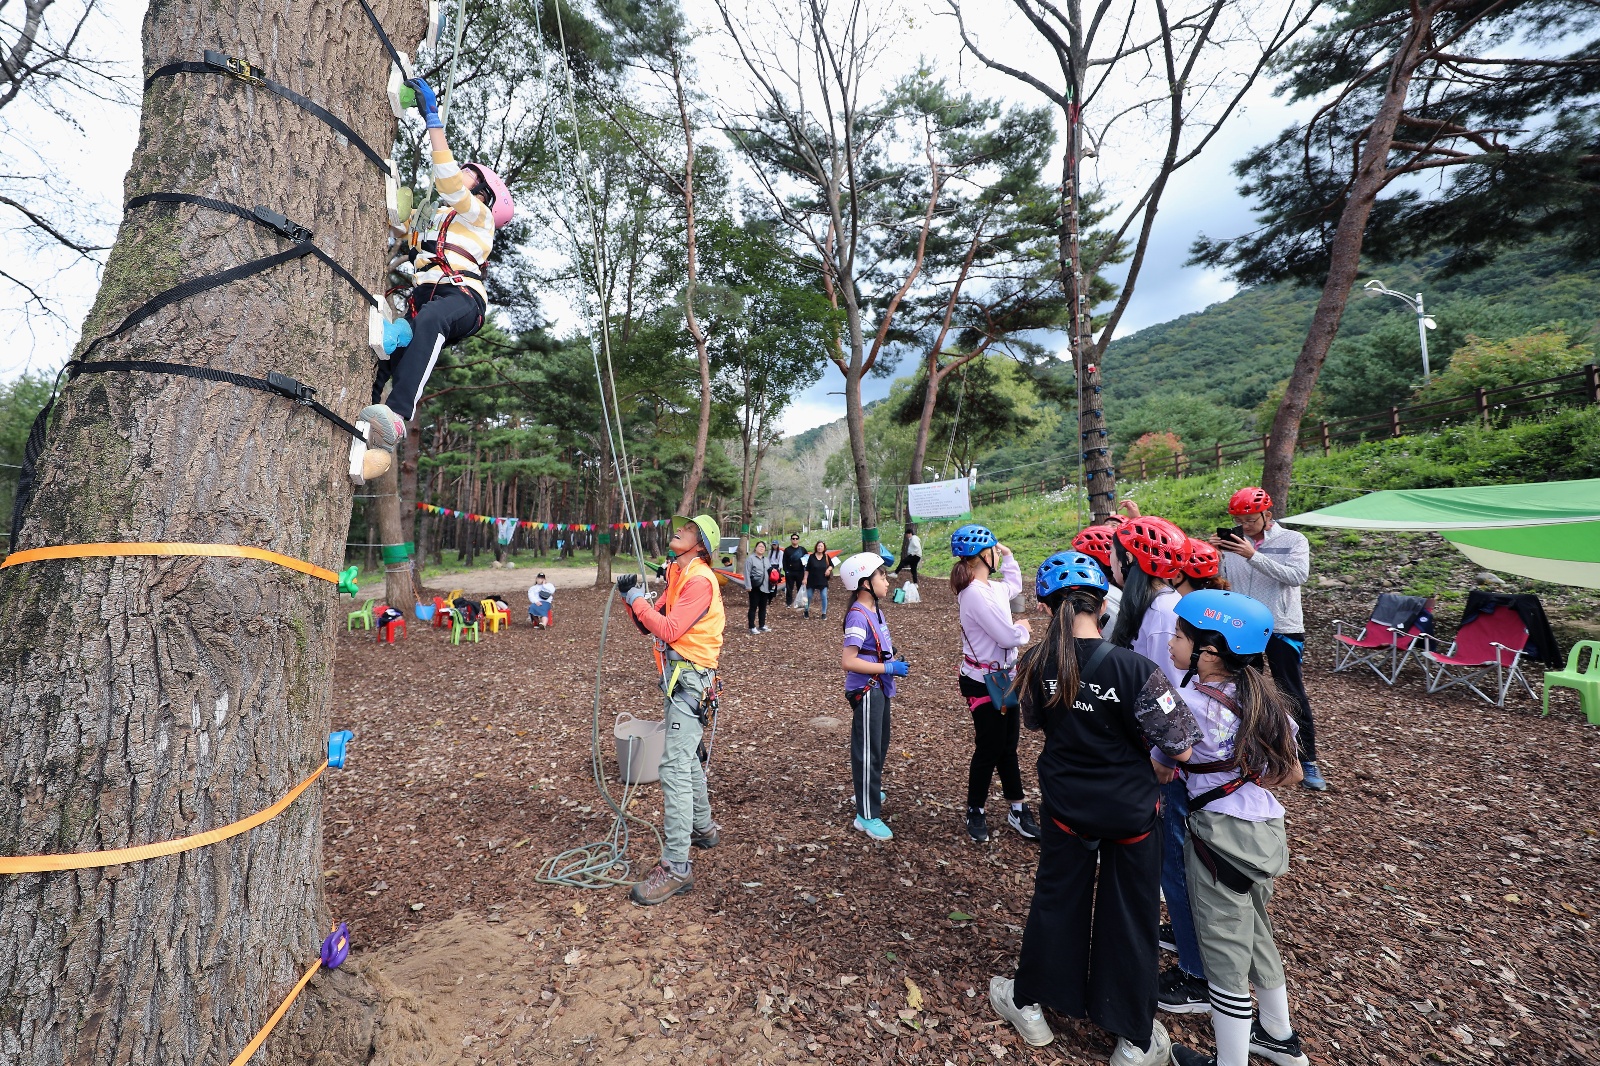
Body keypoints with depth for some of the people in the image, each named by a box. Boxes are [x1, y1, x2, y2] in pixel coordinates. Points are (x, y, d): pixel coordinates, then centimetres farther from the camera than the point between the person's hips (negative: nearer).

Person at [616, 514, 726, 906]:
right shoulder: (677, 575, 14)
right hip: (678, 678, 11)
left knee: (674, 767, -13)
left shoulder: (699, 580, -16)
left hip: (689, 680, -11)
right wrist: (634, 599, -5)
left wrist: (637, 599, -13)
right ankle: (702, 828, 41)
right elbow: (652, 623, 11)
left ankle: (676, 866, -8)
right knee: (686, 758, 23)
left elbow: (669, 629, -22)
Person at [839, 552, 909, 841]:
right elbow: (848, 661, -28)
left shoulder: (875, 610, 7)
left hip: (878, 689, 10)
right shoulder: (858, 616, -22)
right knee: (868, 750, -1)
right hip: (866, 691, -10)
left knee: (880, 744, 23)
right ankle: (867, 815, 10)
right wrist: (889, 668, -24)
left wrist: (895, 663, 5)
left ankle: (868, 791, 43)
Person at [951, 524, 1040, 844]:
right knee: (989, 748, 5)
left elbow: (1014, 585, 30)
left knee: (1007, 746, 17)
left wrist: (1008, 556, 19)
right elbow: (1008, 637, -25)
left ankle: (1017, 810, 30)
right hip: (983, 682, -9)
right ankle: (976, 812, 24)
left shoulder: (992, 588, 5)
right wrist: (1024, 629, -4)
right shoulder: (975, 593, -25)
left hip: (1003, 678, 9)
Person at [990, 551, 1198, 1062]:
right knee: (1129, 918, 16)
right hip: (1130, 810, -2)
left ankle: (1029, 1003, 40)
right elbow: (1181, 749, -17)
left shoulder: (1037, 664, -14)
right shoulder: (1135, 669, -24)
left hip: (1065, 804, 2)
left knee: (1055, 900, 22)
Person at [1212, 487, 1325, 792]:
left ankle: (1307, 760, 19)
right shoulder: (1233, 543, 1)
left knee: (1294, 695, 6)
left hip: (1282, 629, -3)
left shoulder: (1293, 540, -5)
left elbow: (1297, 576, -22)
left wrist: (1254, 556, -29)